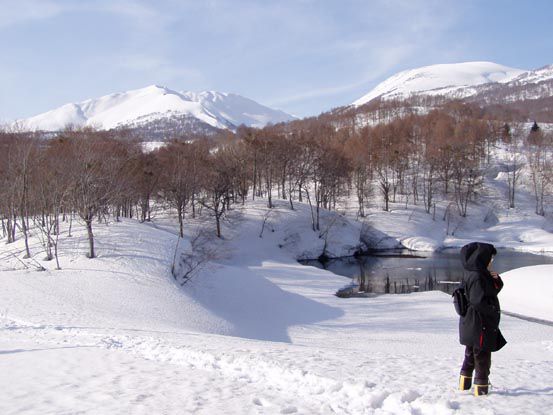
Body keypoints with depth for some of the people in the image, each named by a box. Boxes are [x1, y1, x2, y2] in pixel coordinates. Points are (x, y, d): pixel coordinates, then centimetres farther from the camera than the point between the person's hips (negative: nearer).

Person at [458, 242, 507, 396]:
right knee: (483, 358, -2)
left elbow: (496, 289, 17)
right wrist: (493, 312, -14)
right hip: (480, 325, -11)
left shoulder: (472, 274, 10)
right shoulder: (477, 277, -21)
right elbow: (478, 300, -29)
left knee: (470, 356, 21)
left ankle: (464, 386, 32)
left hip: (471, 325, 11)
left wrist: (496, 279, -3)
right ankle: (481, 390, 3)